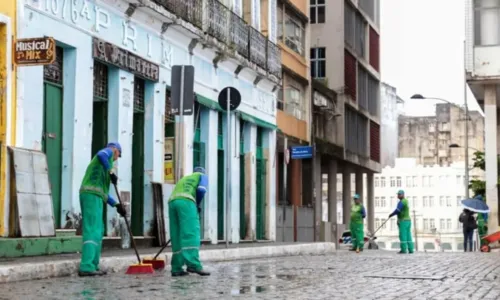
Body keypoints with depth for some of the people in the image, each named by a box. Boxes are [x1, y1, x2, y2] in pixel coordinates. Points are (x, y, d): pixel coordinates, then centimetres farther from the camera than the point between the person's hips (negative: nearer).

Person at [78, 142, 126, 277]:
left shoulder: (102, 162, 32)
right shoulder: (108, 151, 7)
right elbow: (101, 155, -22)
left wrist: (116, 204, 28)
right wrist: (111, 172, -16)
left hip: (90, 195, 10)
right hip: (92, 195, -10)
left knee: (98, 231, 14)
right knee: (92, 231, -14)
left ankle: (93, 265, 13)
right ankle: (86, 267, -21)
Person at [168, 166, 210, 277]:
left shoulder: (184, 179, 41)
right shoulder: (202, 176, 24)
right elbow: (201, 190, 1)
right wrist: (197, 205, 15)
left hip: (172, 202, 6)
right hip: (185, 202, -6)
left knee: (177, 236, 6)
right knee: (191, 234, -15)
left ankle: (176, 268, 3)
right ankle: (193, 264, -30)